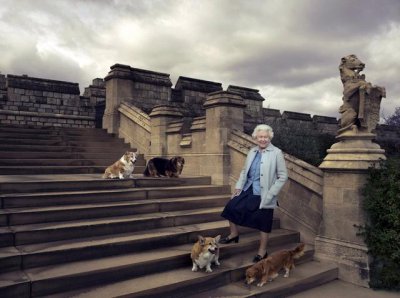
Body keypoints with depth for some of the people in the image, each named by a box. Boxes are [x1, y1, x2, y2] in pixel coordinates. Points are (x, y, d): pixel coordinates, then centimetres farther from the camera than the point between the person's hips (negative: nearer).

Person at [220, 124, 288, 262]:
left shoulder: (276, 153, -10)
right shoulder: (252, 151, 6)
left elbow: (283, 176, -10)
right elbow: (244, 170, 14)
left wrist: (271, 193, -15)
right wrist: (239, 186, 4)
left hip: (263, 194, -5)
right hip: (248, 189, 6)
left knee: (263, 222, 6)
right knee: (231, 207, 4)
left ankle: (262, 251, 24)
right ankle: (234, 234, 28)